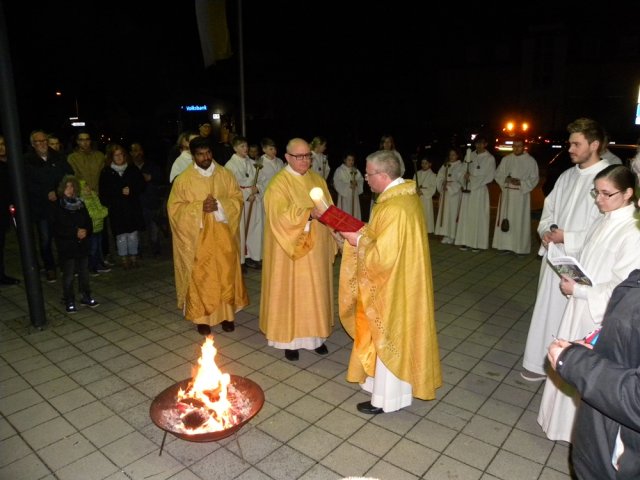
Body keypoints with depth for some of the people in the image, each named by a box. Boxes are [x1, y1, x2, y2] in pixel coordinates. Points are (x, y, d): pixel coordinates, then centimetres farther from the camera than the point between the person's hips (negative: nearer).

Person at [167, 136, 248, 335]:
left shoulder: (225, 174, 3)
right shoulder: (184, 179, -3)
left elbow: (237, 199, 3)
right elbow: (175, 208, -4)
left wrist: (219, 205, -15)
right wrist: (200, 207, -17)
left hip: (222, 235, 2)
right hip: (197, 237, -2)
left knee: (225, 274, 6)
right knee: (200, 277, 4)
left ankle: (226, 314, 20)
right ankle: (201, 317, 18)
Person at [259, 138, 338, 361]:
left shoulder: (317, 179, 9)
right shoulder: (279, 183, -10)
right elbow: (280, 217, -22)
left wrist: (332, 241, 2)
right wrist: (309, 213, -34)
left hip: (316, 250, 6)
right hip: (291, 251, -5)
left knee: (316, 291, 12)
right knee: (291, 292, 4)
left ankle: (315, 335, 26)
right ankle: (289, 339, 17)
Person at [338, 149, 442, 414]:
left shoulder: (394, 208, -28)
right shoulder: (406, 194, 3)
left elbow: (383, 257, -28)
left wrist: (358, 240, -15)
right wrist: (363, 231, 4)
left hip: (393, 286, -10)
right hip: (402, 279, 10)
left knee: (387, 338, 6)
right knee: (389, 336, 23)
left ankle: (385, 398, 23)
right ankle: (388, 387, 41)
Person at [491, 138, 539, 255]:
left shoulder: (531, 161, -1)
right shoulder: (506, 159, 7)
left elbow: (534, 179, -2)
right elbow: (498, 175, 7)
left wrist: (521, 183, -18)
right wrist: (506, 179, -12)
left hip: (522, 195, -3)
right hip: (507, 194, 3)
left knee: (520, 221, -1)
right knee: (506, 220, 4)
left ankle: (521, 248, 6)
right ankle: (506, 245, 12)